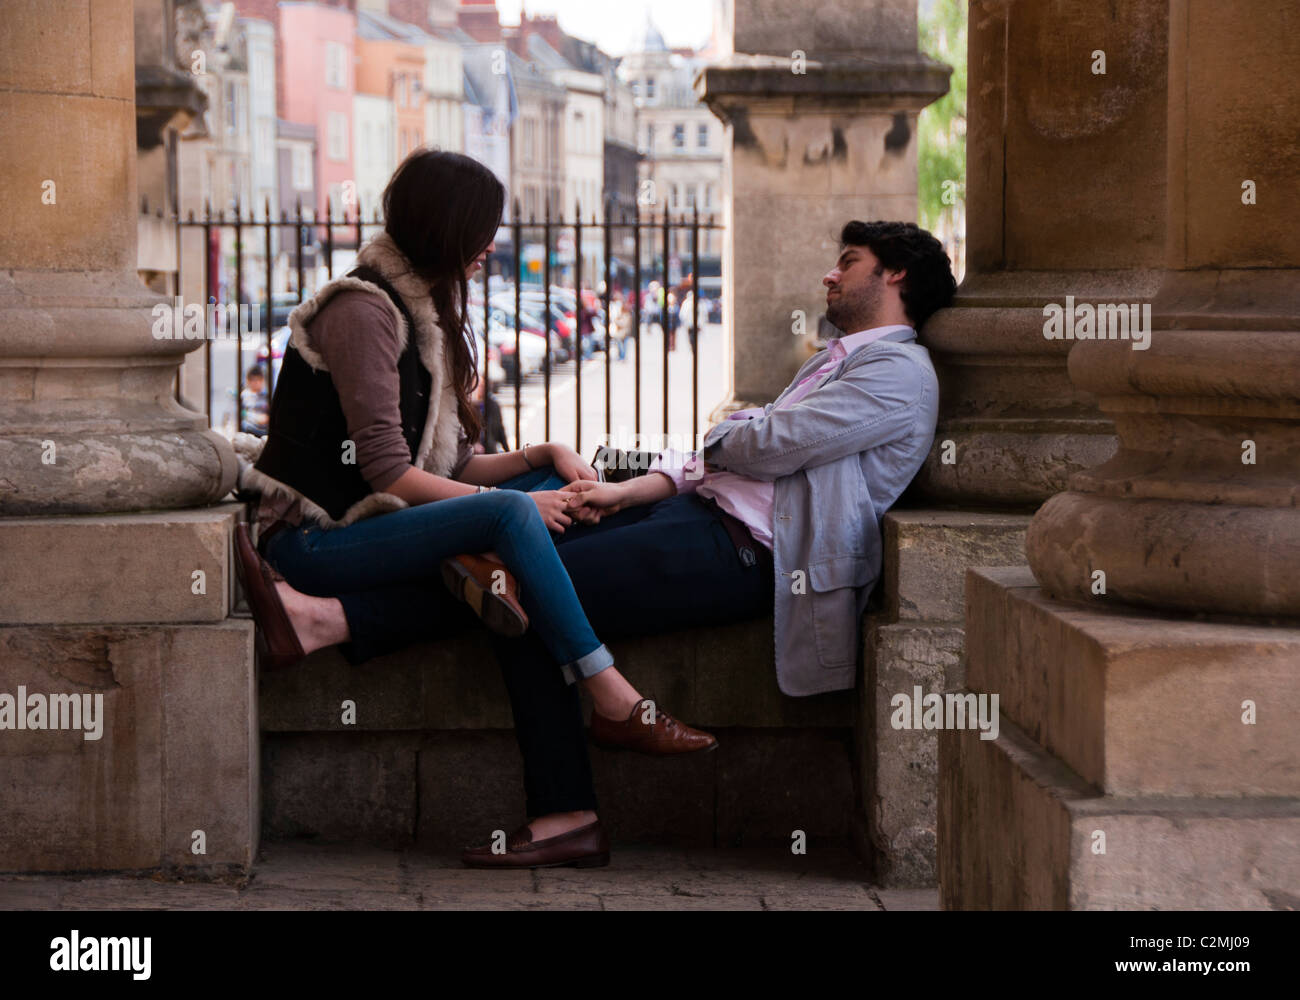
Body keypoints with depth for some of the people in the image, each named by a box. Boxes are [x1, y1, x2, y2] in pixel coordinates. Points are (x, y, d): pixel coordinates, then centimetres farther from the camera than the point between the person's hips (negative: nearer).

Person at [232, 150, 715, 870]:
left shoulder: (433, 317, 20)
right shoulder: (364, 310, -11)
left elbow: (450, 469, 16)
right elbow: (388, 473, -18)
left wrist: (544, 455, -1)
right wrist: (515, 505, -15)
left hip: (370, 527, 10)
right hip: (315, 538, -10)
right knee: (511, 513, -29)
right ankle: (615, 704, -26)